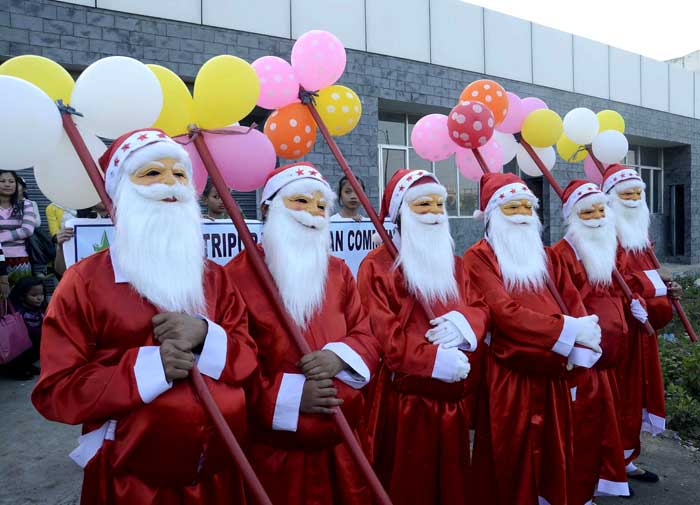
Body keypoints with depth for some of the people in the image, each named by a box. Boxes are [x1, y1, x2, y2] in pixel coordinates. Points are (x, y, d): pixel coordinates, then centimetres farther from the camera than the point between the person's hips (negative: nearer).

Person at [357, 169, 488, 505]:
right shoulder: (378, 265, -8)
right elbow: (381, 334, -15)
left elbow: (480, 308, 8)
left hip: (455, 399, 6)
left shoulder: (453, 262, 15)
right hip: (407, 401, -6)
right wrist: (433, 359, -23)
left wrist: (464, 321, -15)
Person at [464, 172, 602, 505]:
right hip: (508, 376, -6)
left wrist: (579, 346, -12)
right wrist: (568, 331, -19)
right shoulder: (479, 257, -8)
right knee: (509, 460, 6)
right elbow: (505, 313, -18)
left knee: (552, 455, 16)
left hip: (552, 374, 6)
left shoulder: (546, 256, 14)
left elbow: (573, 302, 6)